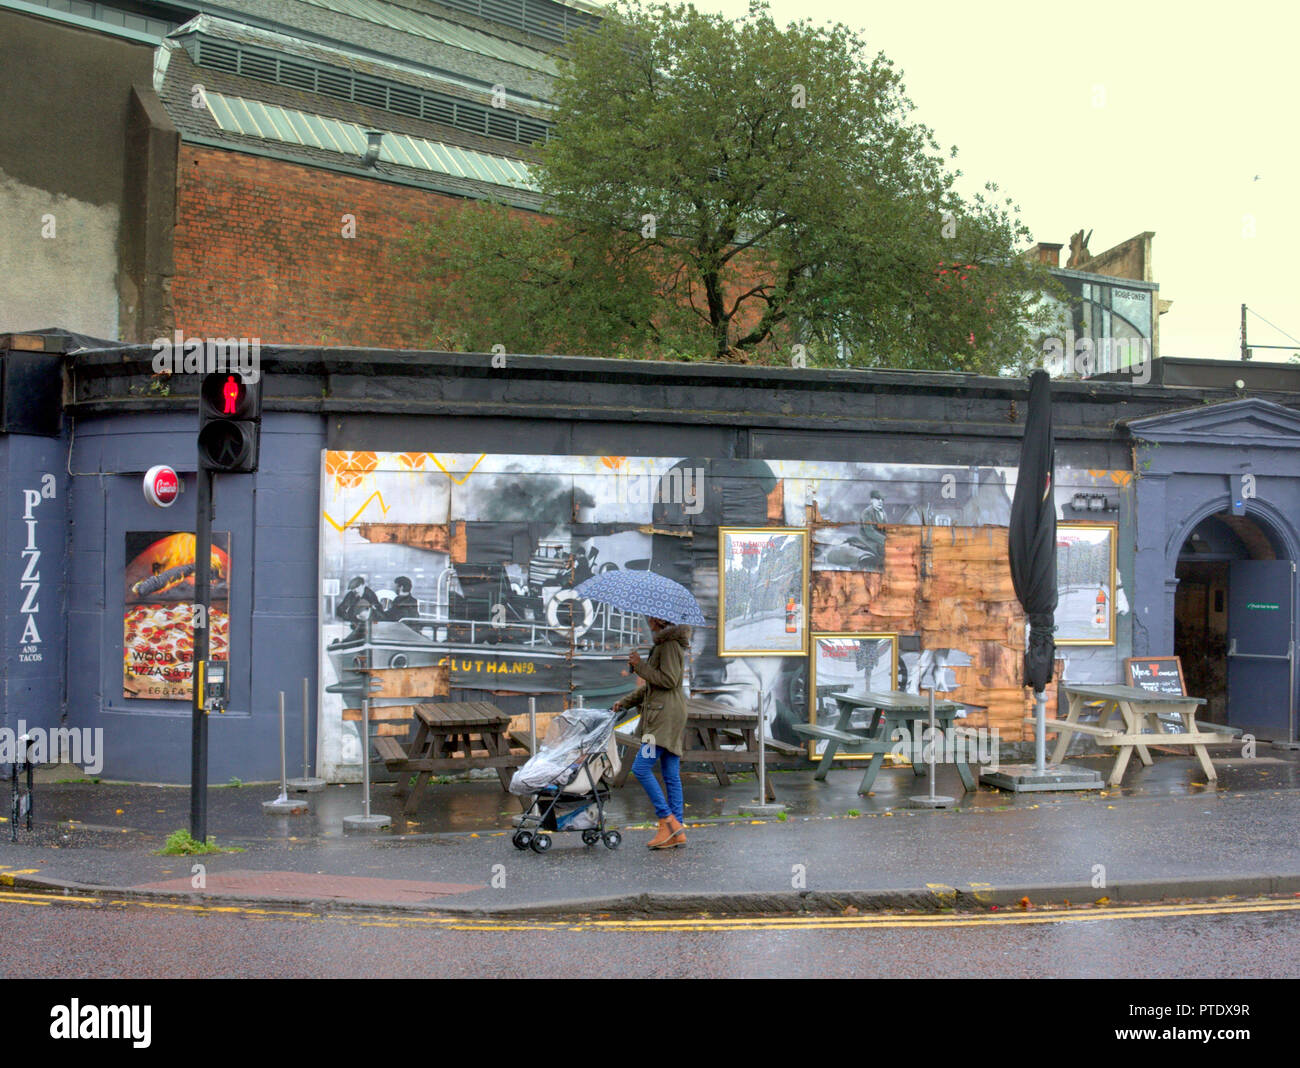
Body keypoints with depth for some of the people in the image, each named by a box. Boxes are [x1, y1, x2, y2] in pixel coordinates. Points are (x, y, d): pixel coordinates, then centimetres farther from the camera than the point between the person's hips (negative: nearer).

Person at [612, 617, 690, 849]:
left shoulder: (670, 644, -10)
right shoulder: (662, 644, 21)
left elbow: (668, 680, -18)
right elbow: (651, 686, 27)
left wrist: (640, 665, -13)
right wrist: (626, 702, 25)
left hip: (666, 715, -10)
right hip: (667, 717, 10)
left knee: (641, 768, -11)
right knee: (671, 775, 7)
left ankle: (668, 821, -10)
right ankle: (677, 832, 7)